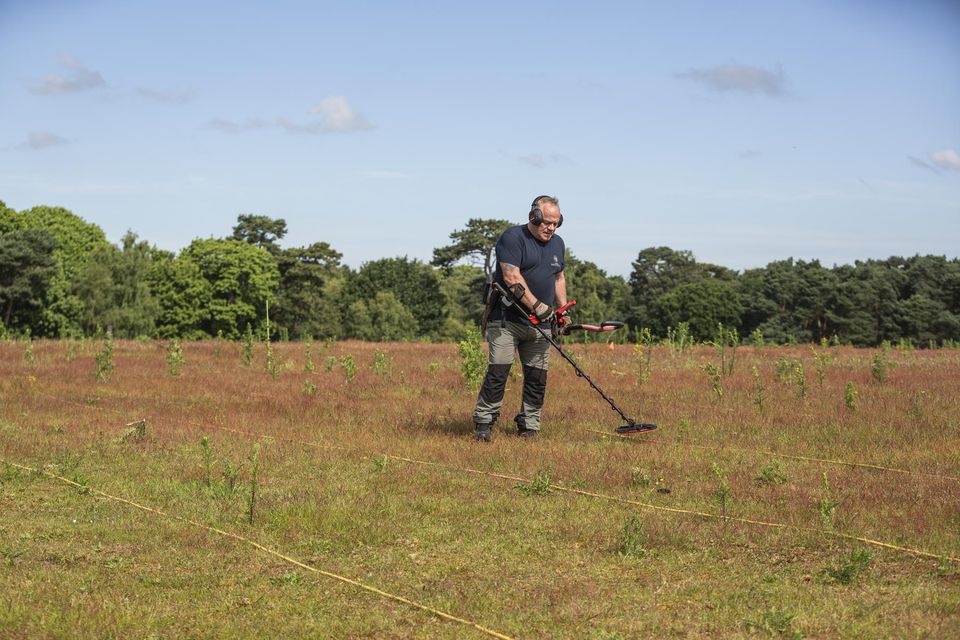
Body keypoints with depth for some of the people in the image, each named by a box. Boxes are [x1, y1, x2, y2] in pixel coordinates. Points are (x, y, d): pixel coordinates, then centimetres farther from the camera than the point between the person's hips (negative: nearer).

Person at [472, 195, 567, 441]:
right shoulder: (513, 238, -9)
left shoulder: (557, 243, 16)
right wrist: (536, 305, -23)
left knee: (537, 376, 4)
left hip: (539, 324, 6)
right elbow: (511, 277, -18)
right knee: (498, 371, -11)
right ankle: (483, 423, -5)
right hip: (506, 319, -6)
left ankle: (529, 425, 14)